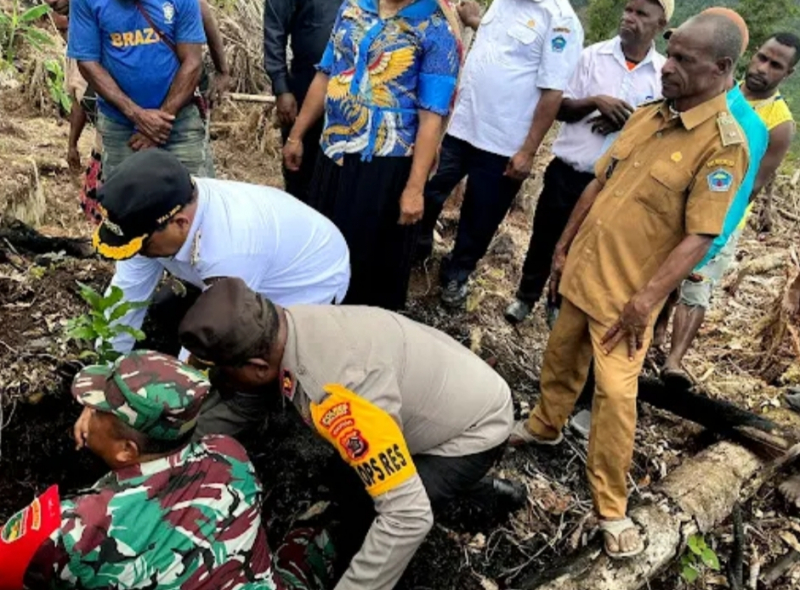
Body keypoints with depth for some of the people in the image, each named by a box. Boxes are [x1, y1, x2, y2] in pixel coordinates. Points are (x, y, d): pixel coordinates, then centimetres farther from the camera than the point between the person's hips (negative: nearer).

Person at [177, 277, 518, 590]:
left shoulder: (334, 393, -40)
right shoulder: (280, 328, -15)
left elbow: (408, 516, -38)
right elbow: (237, 405, 4)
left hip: (475, 428, -8)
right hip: (443, 392, 8)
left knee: (362, 522, -16)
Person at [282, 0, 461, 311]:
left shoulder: (436, 29, -12)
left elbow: (431, 117, -16)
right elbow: (325, 76, 14)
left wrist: (414, 187, -19)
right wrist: (296, 134, 15)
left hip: (385, 166, -6)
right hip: (333, 154, 6)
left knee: (374, 259, 9)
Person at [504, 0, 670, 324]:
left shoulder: (665, 72, -2)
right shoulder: (593, 55, -2)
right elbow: (560, 109, -1)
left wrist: (629, 122, -18)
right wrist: (594, 101, -21)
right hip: (567, 172, 0)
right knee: (544, 239, 13)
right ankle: (526, 297, 35)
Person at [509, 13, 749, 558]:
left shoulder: (723, 144, -17)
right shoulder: (647, 115, 5)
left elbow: (699, 236, -19)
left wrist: (646, 299, -23)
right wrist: (564, 246, 13)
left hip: (629, 290, -7)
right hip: (584, 271, 7)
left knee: (615, 392, -3)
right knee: (561, 357, 22)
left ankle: (611, 506, 12)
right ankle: (545, 425, 48)